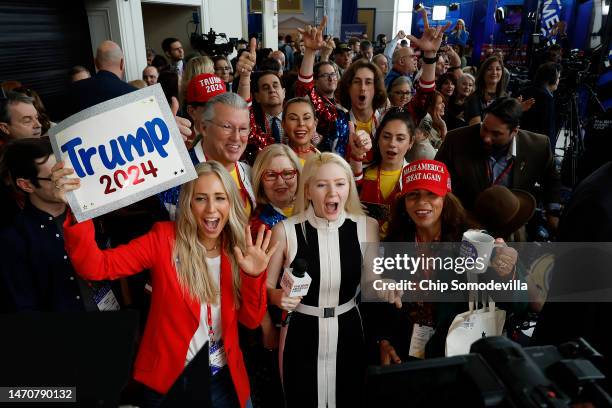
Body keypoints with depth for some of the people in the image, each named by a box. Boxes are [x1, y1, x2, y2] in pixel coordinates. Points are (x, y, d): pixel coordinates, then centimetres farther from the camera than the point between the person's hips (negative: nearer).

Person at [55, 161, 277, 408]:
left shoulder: (239, 249, -6)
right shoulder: (164, 238, -13)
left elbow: (251, 320, -5)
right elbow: (95, 266, -24)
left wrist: (254, 276, -22)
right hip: (168, 379, -2)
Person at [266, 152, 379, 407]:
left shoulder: (367, 227, -6)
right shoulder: (286, 231, -13)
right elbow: (266, 286, -2)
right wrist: (278, 297, -22)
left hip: (349, 332, 2)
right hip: (301, 334, -2)